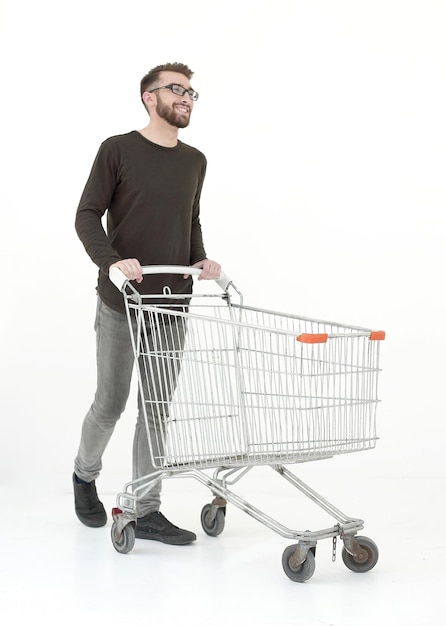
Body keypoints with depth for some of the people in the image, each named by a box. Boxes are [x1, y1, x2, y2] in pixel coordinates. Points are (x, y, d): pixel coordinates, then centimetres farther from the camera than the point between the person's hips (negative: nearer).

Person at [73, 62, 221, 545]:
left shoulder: (194, 161, 13)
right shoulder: (118, 150, -3)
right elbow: (87, 216, -6)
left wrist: (200, 261, 3)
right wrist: (111, 261, -23)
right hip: (120, 304, -4)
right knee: (111, 403, 5)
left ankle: (146, 511, 12)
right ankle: (85, 474, 34)